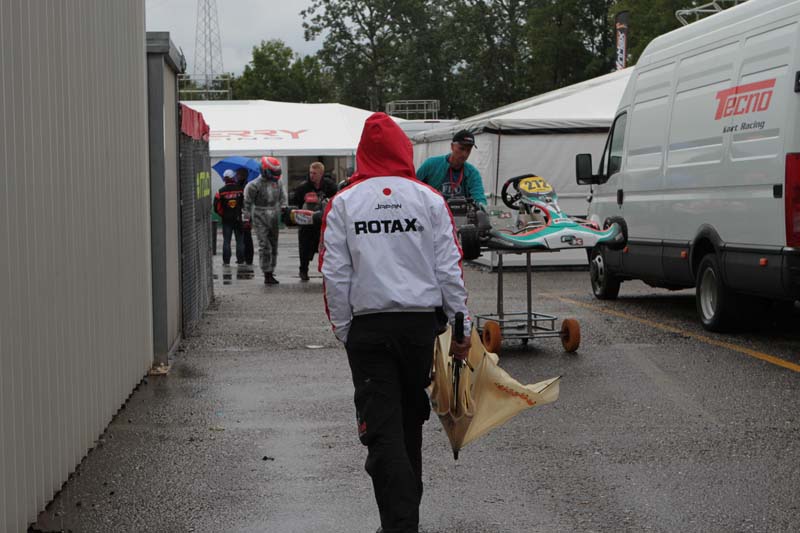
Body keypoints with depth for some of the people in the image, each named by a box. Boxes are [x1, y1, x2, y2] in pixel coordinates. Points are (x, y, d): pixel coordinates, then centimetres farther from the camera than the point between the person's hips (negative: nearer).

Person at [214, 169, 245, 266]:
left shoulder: (221, 192, -6)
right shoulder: (241, 190, -6)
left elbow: (216, 207, -5)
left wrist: (223, 215, 10)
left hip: (226, 219, 0)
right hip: (239, 218, 0)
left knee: (226, 240, 4)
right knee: (240, 240, 8)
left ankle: (226, 260, 2)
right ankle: (240, 259, 10)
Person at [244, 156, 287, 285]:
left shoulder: (278, 183, 4)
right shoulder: (255, 185, -13)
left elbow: (282, 197, 19)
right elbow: (247, 202, -6)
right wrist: (247, 218, -4)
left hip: (274, 218, 6)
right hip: (260, 219, -6)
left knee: (274, 246, 9)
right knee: (265, 246, -12)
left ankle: (271, 273, 20)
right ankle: (267, 274, -10)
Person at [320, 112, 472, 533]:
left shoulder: (343, 203, 1)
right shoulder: (429, 199, 1)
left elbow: (334, 274, -1)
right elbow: (449, 269, 0)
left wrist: (342, 329, 7)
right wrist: (461, 326, 6)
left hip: (367, 325, -1)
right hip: (421, 322, 2)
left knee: (382, 429, -1)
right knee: (410, 423, 17)